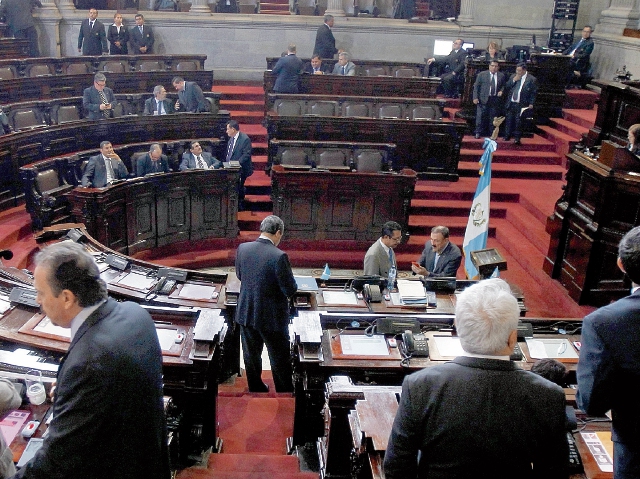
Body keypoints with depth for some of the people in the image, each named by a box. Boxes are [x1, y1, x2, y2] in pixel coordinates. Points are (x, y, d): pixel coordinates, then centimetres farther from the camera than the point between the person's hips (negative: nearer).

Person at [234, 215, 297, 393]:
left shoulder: (242, 248, -7)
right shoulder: (279, 256, -23)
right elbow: (290, 290, -18)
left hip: (246, 313, 5)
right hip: (272, 317, -5)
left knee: (251, 356, 21)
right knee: (280, 361, 12)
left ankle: (256, 389, 37)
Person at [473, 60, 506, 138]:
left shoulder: (501, 76, 7)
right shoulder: (482, 74, 2)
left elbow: (503, 86, 17)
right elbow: (476, 86, 1)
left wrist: (501, 91, -5)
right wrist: (475, 97, -7)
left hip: (495, 100, 2)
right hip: (483, 99, -2)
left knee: (493, 118, 5)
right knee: (480, 117, -3)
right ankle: (478, 133, 8)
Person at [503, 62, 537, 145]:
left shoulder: (532, 79, -5)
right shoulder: (513, 76, 10)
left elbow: (534, 93, -3)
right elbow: (506, 87, 8)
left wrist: (531, 103, -10)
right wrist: (513, 80, -6)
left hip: (521, 105, -4)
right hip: (511, 103, 4)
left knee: (518, 122, -2)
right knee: (509, 120, 10)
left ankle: (517, 138, 8)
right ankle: (507, 136, 22)